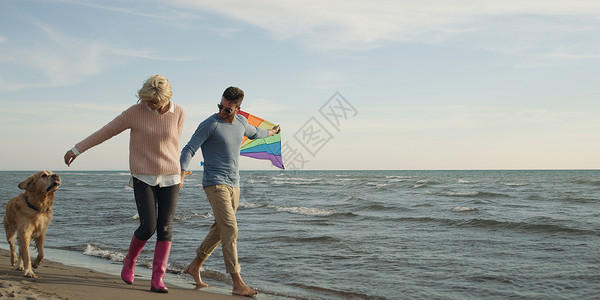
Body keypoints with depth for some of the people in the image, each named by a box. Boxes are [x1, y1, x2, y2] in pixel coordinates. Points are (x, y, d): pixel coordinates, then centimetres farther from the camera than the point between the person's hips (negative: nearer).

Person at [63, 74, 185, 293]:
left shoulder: (178, 113, -2)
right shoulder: (135, 112, -7)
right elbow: (106, 131, 0)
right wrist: (77, 150, 3)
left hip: (169, 178, 2)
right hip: (143, 179, -2)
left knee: (164, 229, -4)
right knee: (148, 227, -9)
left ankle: (157, 280, 2)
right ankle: (130, 260, 21)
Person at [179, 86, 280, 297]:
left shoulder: (241, 122, 10)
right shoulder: (209, 125, -10)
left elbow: (254, 133, 34)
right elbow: (188, 150, -13)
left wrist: (271, 132, 52)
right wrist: (181, 176, -27)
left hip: (234, 185, 7)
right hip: (215, 184, -7)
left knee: (219, 231, 12)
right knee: (230, 230, -15)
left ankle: (194, 266, 30)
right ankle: (238, 284, -15)